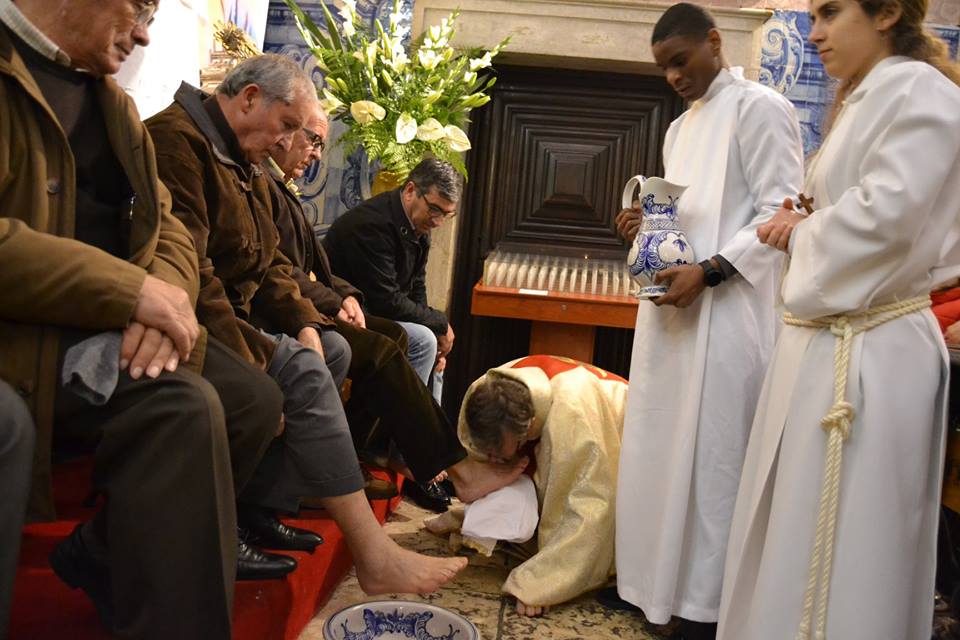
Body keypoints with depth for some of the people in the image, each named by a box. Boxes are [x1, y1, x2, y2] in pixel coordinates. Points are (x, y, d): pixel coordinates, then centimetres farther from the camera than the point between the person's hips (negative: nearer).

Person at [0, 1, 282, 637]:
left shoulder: (114, 102, 17)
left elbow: (167, 229, 13)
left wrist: (166, 297, -10)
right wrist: (132, 290, -23)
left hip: (107, 320, 9)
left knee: (256, 397, -4)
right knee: (184, 407, -29)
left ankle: (102, 557, 8)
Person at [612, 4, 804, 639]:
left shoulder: (760, 108, -4)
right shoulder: (680, 127, 20)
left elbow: (782, 213, -11)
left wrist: (707, 272, -21)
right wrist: (647, 225, 4)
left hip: (725, 315, -8)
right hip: (672, 310, 8)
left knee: (712, 457, -3)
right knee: (663, 449, 10)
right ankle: (661, 581, 23)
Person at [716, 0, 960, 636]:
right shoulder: (866, 100, 21)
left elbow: (885, 215, -22)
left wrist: (800, 234, -5)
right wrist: (805, 226, 2)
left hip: (865, 353, -10)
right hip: (829, 340, 10)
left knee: (843, 546, 1)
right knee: (798, 532, 16)